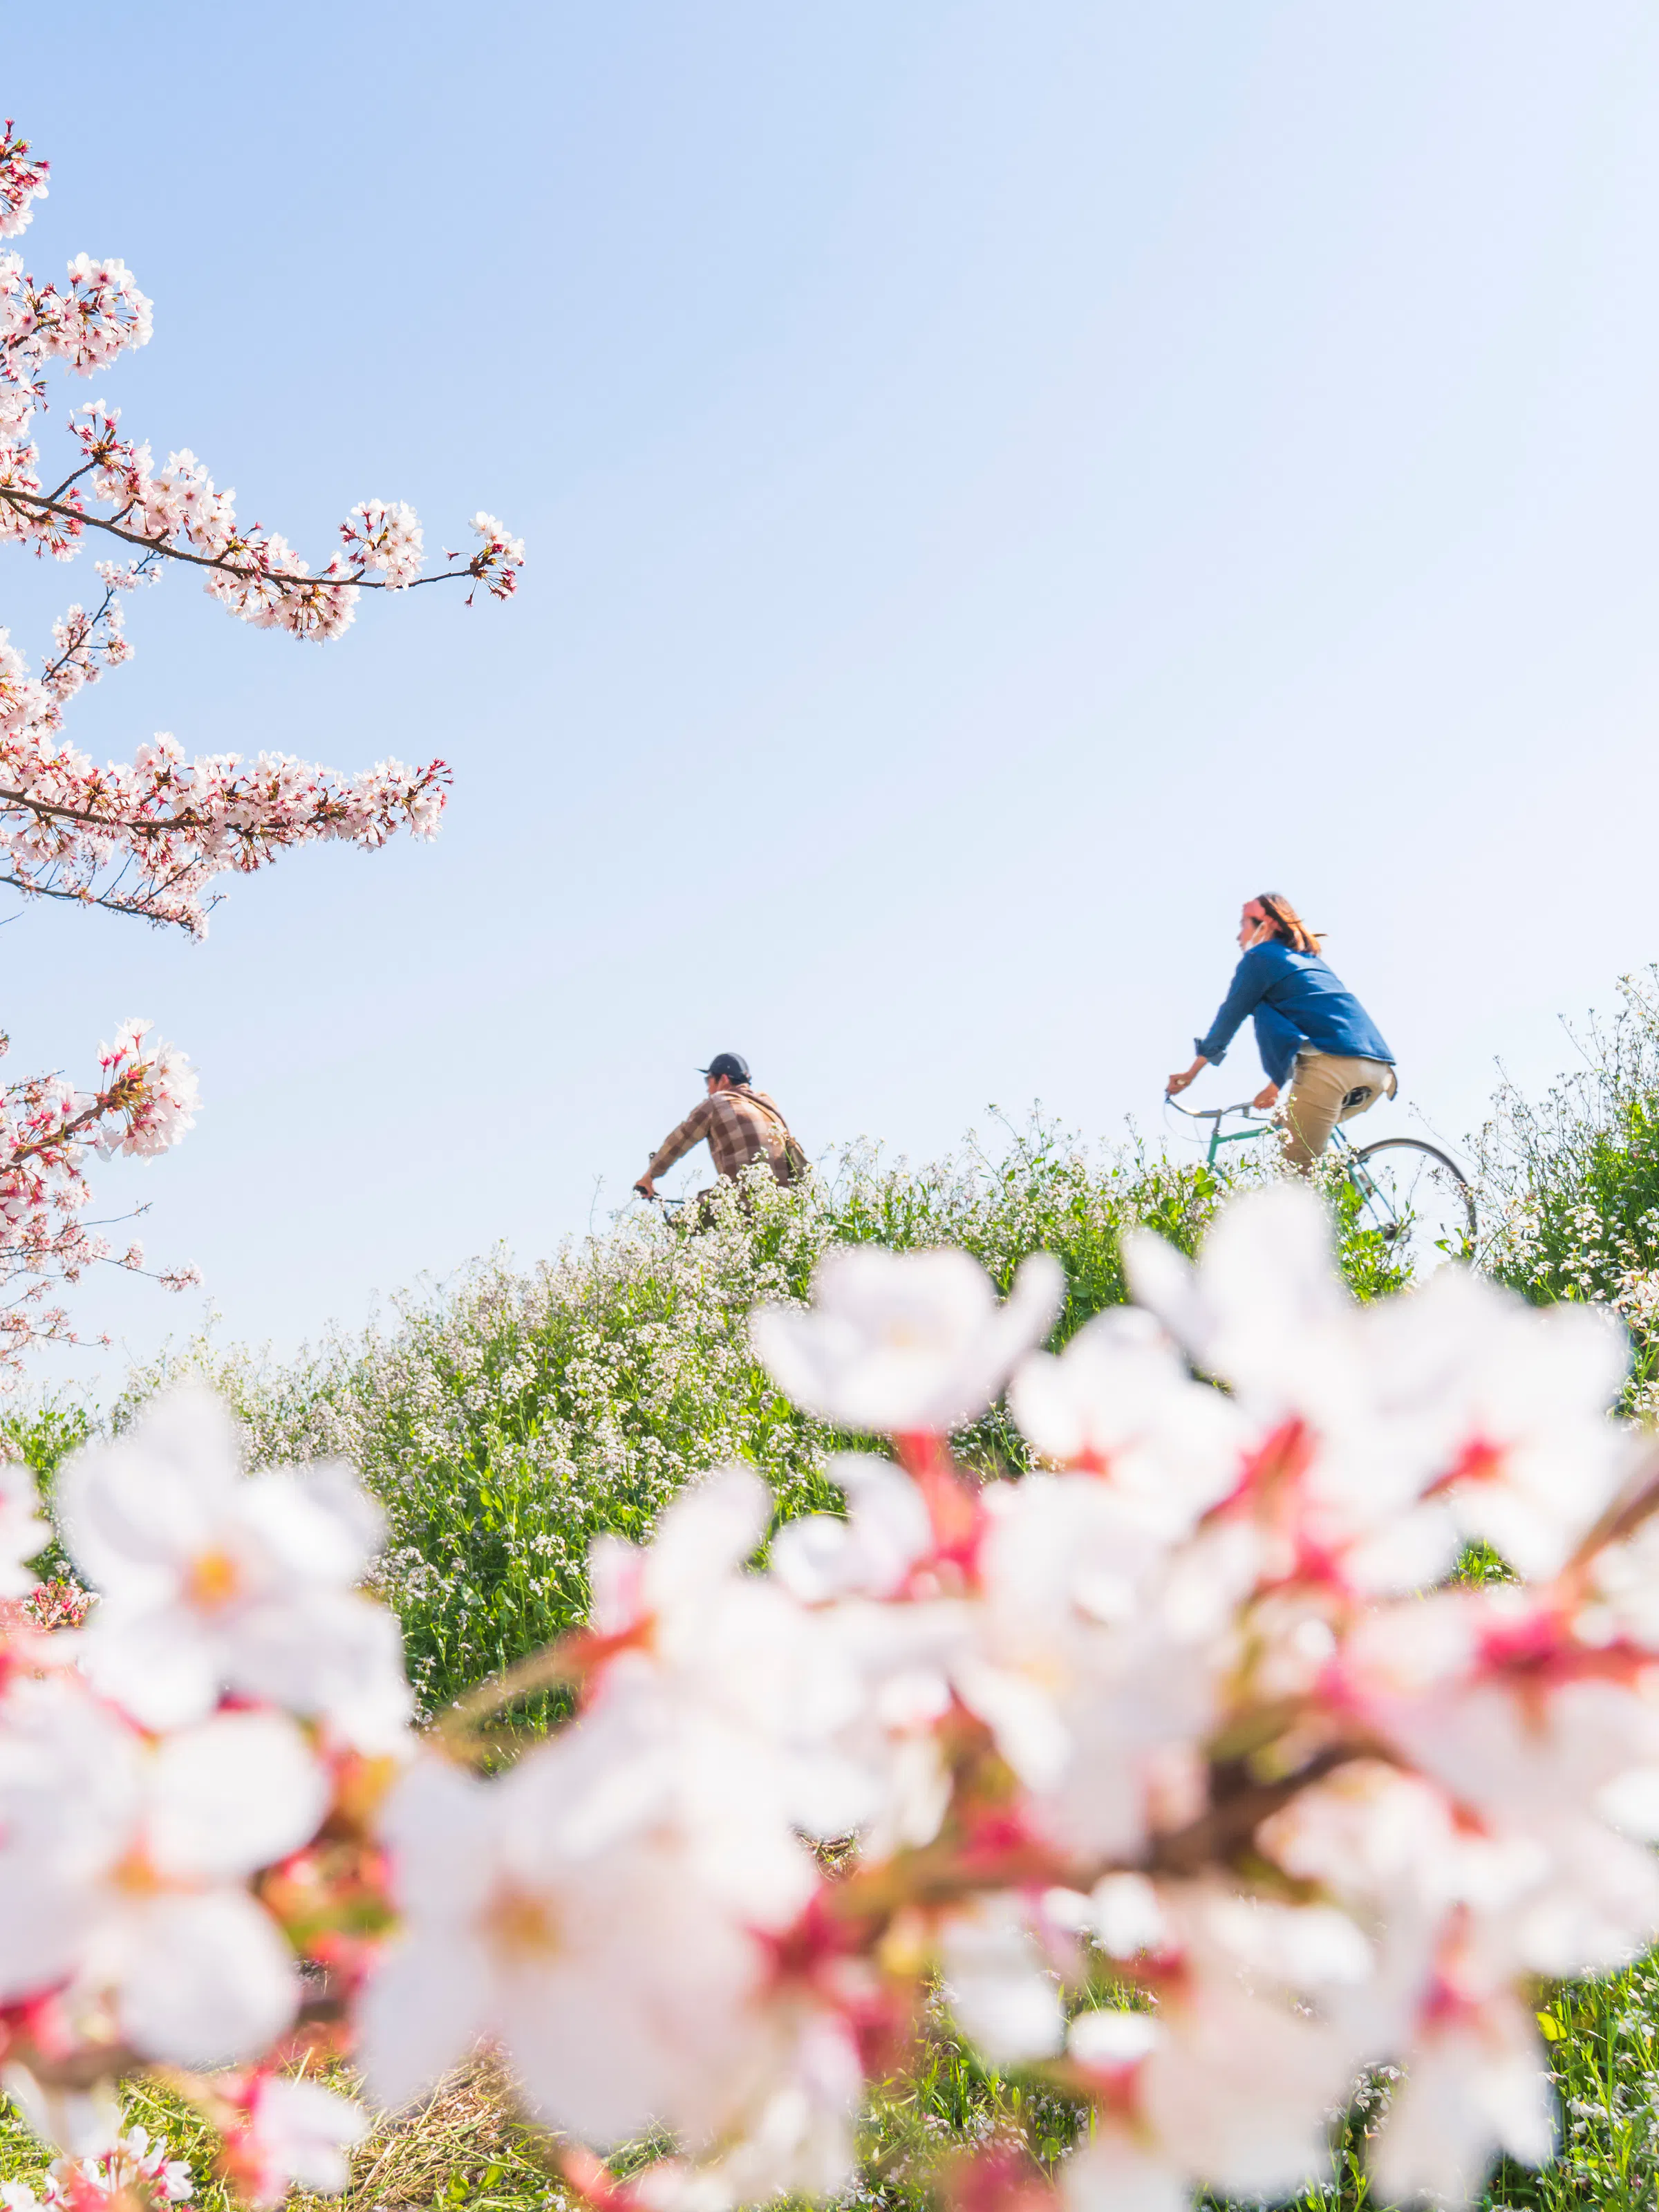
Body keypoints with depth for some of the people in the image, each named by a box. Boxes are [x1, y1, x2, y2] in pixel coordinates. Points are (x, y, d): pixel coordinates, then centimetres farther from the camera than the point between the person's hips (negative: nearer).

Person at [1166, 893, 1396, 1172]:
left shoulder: (1260, 957, 10)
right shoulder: (1309, 960, 32)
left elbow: (1228, 1018, 12)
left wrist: (1191, 1072, 21)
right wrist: (1275, 1086, 41)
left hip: (1331, 1064, -8)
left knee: (1297, 1170, -7)